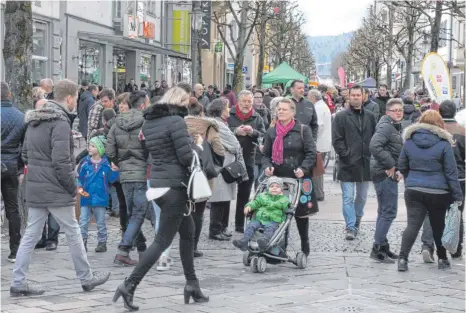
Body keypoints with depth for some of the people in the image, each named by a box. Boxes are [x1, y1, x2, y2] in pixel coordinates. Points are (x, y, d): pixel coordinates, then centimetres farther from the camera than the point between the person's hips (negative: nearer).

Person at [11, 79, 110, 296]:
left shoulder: (34, 121, 12)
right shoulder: (60, 122, -16)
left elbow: (25, 154, 17)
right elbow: (61, 161, -22)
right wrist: (73, 187, -11)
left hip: (34, 188, 8)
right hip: (56, 190, -8)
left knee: (31, 235, 9)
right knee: (73, 234, 6)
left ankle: (18, 283, 7)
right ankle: (86, 279, 18)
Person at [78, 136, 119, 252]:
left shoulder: (106, 164, -4)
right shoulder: (85, 162, -1)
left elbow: (112, 179, -2)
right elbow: (79, 177, 6)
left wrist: (114, 170, -18)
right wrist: (79, 187, -8)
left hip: (100, 198, -1)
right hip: (86, 198, 1)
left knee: (101, 223, 10)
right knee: (83, 222, 0)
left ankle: (102, 243, 21)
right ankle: (82, 242, 7)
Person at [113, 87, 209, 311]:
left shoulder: (149, 122, 11)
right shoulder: (176, 121, -14)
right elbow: (187, 157, -17)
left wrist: (190, 142, 14)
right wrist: (197, 144, 2)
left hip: (158, 184, 9)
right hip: (175, 186, -9)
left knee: (188, 231, 19)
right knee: (162, 240, -5)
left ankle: (192, 284, 24)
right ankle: (130, 285, -9)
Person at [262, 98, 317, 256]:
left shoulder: (303, 130, -1)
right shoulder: (271, 132, 10)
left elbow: (311, 153, -4)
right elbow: (266, 154, 16)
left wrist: (303, 168, -18)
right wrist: (267, 166, -5)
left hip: (299, 178, -3)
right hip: (278, 177, 3)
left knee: (301, 213, 4)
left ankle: (305, 247, 16)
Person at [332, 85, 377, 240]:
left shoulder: (370, 116, 10)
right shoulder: (341, 116, -2)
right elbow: (337, 140, -6)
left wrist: (372, 156, 2)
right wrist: (345, 155, -13)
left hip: (365, 163, 4)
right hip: (348, 164, -4)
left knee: (362, 196, 15)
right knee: (348, 197, -5)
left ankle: (356, 221, 33)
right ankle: (351, 227, -4)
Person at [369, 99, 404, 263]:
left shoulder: (396, 127, 18)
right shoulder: (386, 126, -15)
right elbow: (374, 146, -29)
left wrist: (398, 169, 7)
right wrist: (390, 165, -23)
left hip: (389, 175, 11)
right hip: (385, 175, -11)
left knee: (384, 212, 17)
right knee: (389, 212, -9)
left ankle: (382, 245, 26)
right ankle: (378, 248, -6)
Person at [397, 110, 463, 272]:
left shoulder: (409, 141, 2)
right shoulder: (443, 143, -8)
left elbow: (402, 167, 10)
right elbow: (451, 172, -7)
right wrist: (457, 196, -3)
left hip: (414, 190, 2)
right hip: (438, 192, -2)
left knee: (413, 224, 1)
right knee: (438, 226, 14)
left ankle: (402, 258, -12)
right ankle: (442, 259, 24)